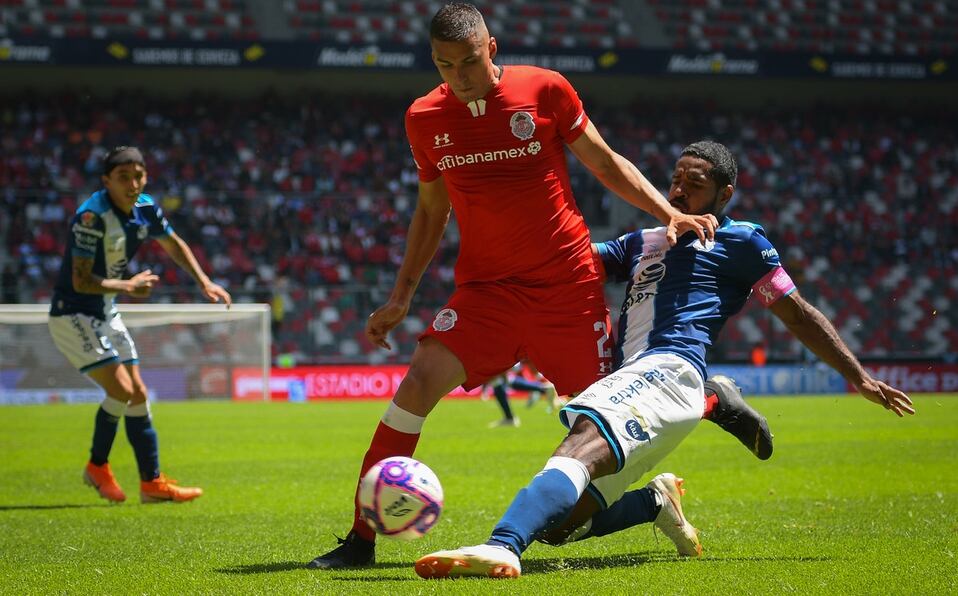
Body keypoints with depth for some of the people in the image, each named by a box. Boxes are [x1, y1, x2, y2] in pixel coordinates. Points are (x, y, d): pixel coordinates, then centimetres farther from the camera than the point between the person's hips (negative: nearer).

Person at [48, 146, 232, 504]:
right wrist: (129, 287, -20)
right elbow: (81, 280, -27)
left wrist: (204, 282, 11)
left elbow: (174, 244, 19)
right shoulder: (92, 216, -25)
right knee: (121, 390, -16)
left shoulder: (145, 209, -1)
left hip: (105, 314, 9)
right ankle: (98, 466, 6)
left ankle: (152, 482, 15)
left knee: (138, 394, 8)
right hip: (72, 315, -9)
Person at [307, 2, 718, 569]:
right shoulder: (425, 118, 2)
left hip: (568, 283, -1)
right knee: (418, 384, -17)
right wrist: (401, 297, 10)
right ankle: (361, 539, -13)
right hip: (487, 287, 1)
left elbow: (607, 164, 5)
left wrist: (669, 213, -7)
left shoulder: (545, 90, -6)